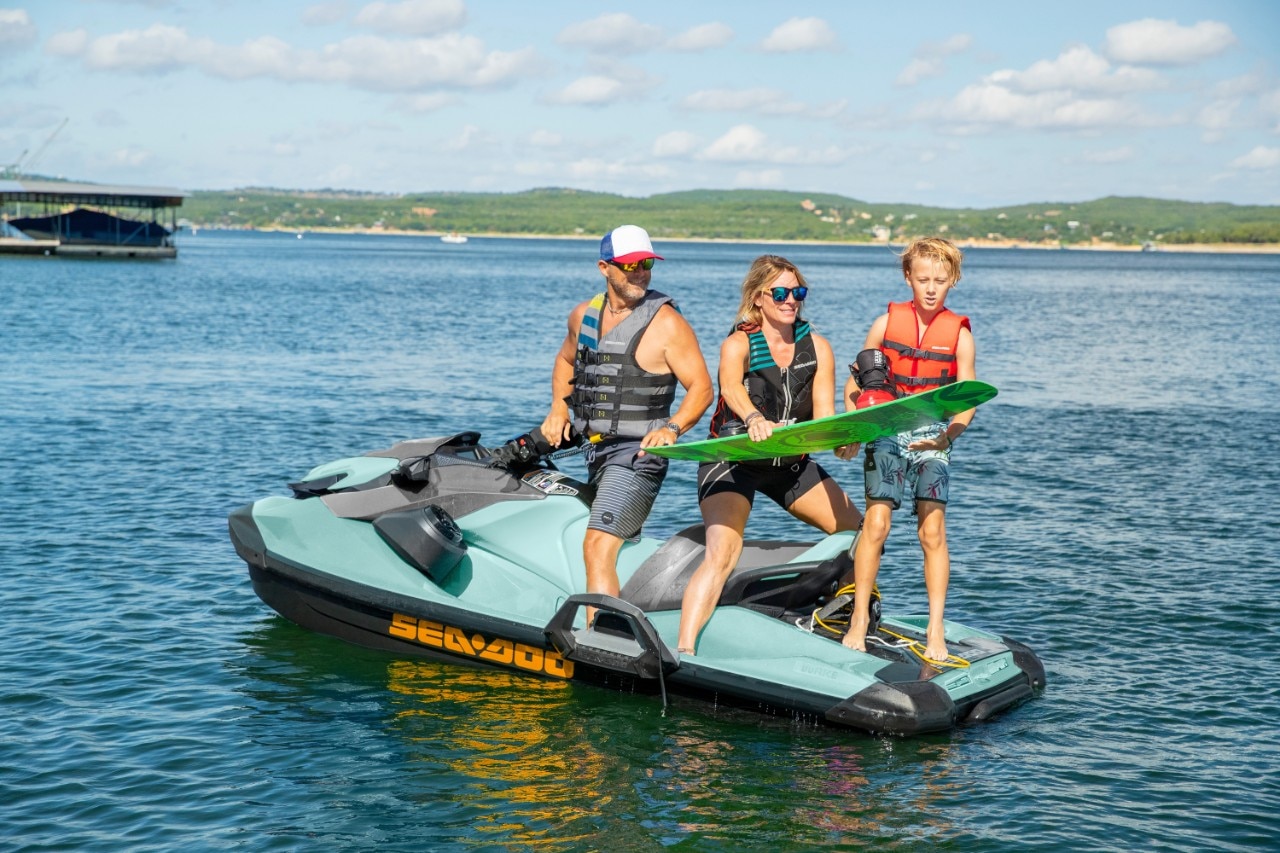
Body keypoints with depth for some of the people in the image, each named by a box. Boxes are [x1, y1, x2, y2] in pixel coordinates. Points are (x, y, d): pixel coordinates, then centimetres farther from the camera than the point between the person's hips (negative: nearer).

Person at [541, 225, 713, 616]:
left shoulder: (667, 324, -10)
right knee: (622, 544, 20)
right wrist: (558, 409, 12)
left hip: (637, 454, -8)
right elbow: (565, 360, 27)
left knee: (598, 547, -22)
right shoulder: (583, 315, 8)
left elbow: (702, 387, -10)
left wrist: (673, 428, -26)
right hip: (594, 450, 8)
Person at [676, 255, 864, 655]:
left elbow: (824, 417, -8)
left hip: (791, 463, 5)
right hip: (732, 461, -5)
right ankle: (683, 650, -28)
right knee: (722, 554, -25)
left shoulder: (817, 348, -1)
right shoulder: (737, 344, -14)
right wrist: (754, 419, -58)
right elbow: (731, 388, -36)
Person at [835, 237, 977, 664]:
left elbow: (966, 403, -2)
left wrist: (947, 436, -21)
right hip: (887, 433, 0)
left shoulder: (959, 334, 0)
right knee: (876, 524, -9)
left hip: (932, 438, 0)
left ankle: (935, 631, 1)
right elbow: (854, 384, 7)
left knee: (933, 531, -6)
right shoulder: (886, 322, 1)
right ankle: (859, 621, 3)